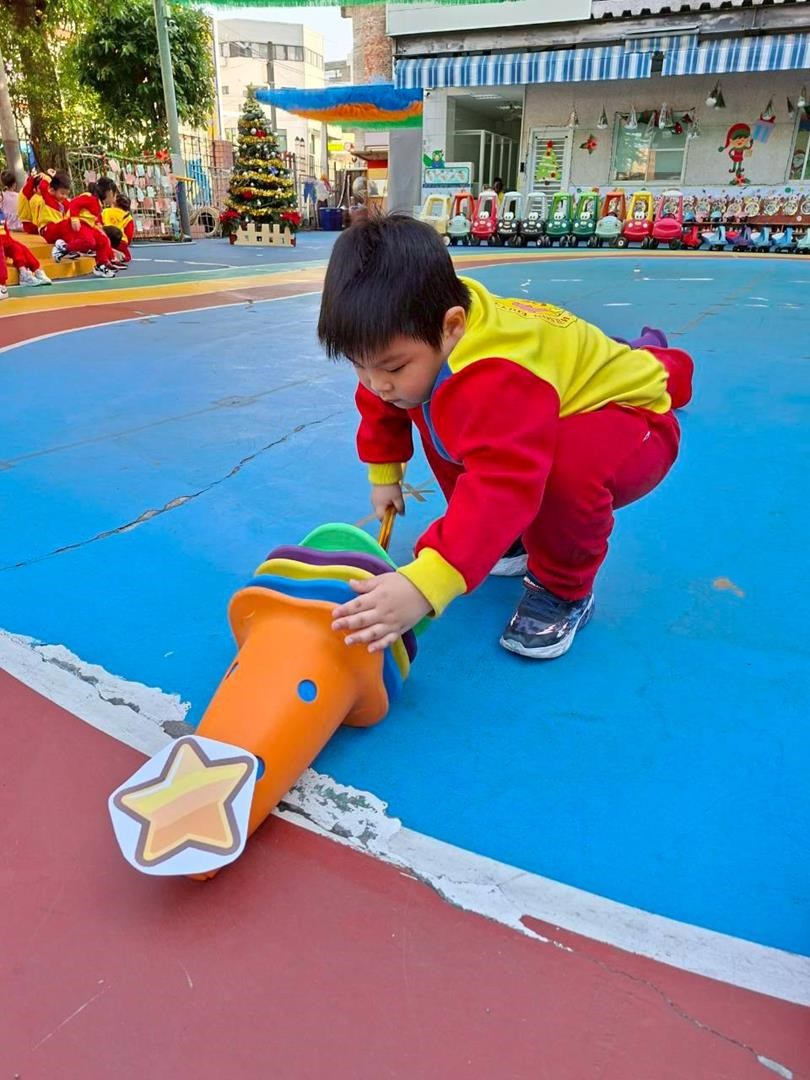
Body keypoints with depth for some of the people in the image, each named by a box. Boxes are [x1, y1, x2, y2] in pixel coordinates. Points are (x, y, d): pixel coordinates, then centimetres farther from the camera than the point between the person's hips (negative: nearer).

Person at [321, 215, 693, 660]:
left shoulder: (497, 377, -44)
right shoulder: (414, 342, -14)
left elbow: (500, 486, -56)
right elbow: (380, 406, 7)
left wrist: (425, 585, -64)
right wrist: (384, 474, 12)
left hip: (629, 421, -8)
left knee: (568, 467, -41)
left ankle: (564, 590, -10)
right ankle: (512, 538, 14)